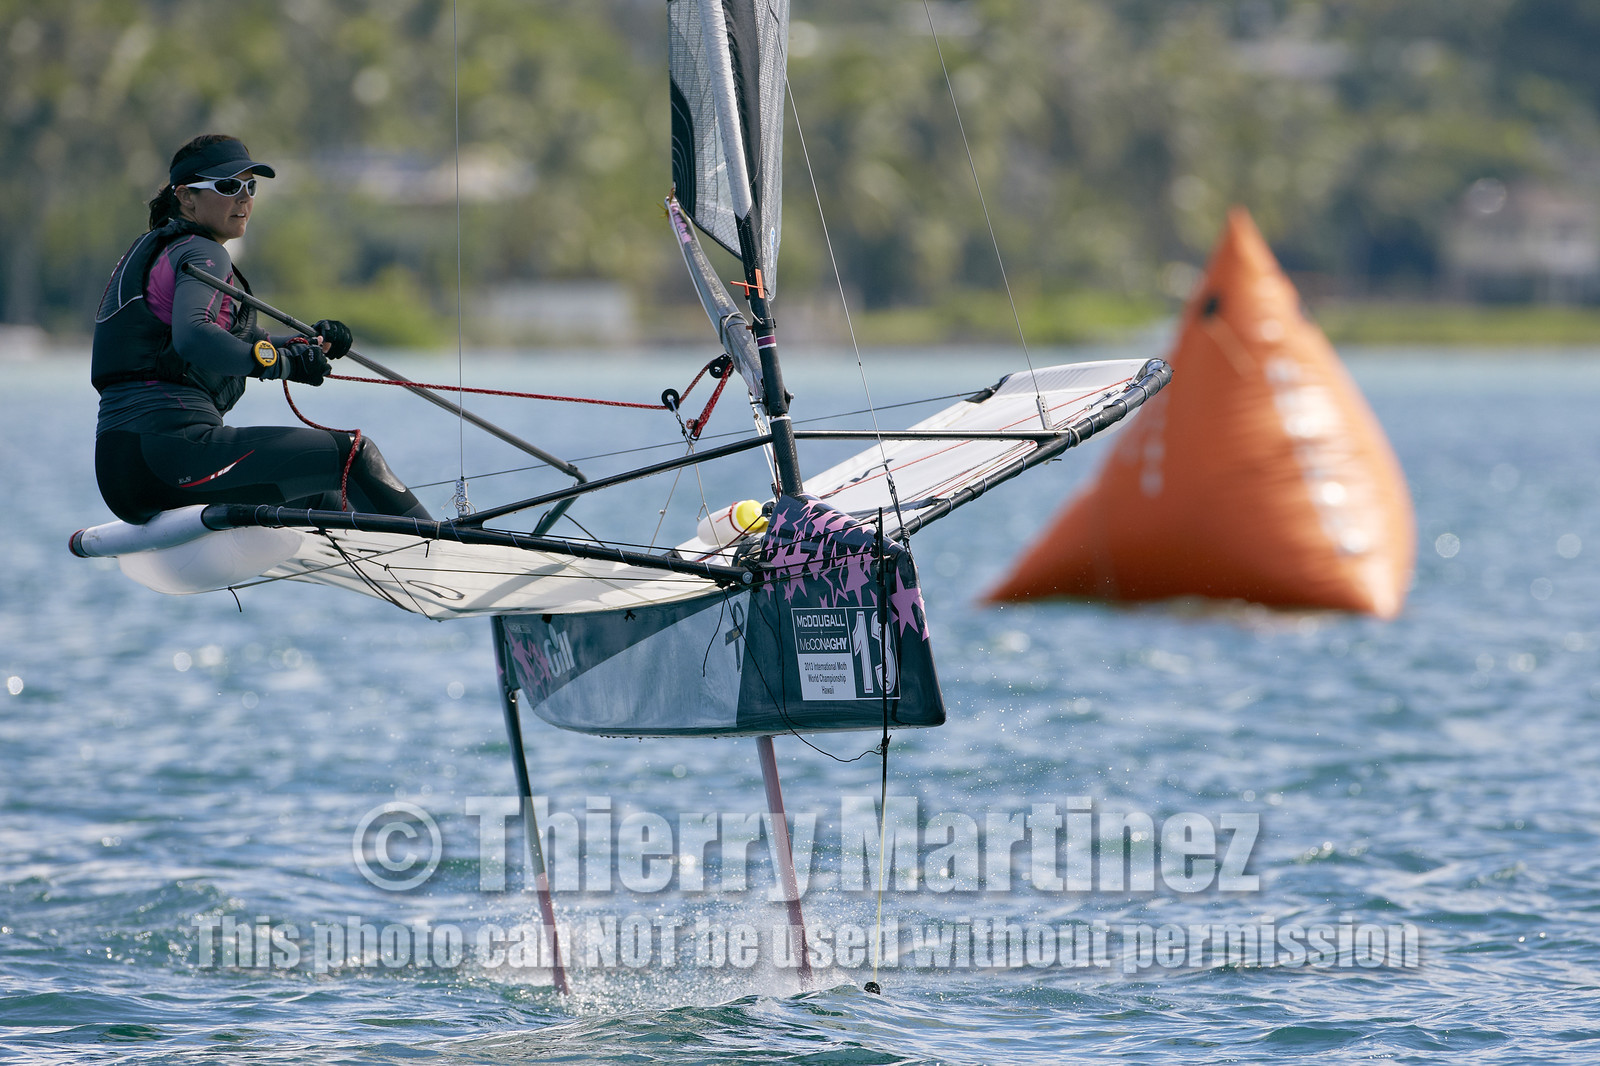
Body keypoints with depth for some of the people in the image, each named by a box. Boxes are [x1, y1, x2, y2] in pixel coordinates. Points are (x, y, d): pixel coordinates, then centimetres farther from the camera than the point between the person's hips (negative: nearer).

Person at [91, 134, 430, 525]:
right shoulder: (200, 254, -4)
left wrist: (310, 344, 14)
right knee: (352, 455, -9)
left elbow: (235, 344, 31)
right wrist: (282, 363, -28)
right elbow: (192, 338, -26)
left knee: (321, 497, 26)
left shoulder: (156, 250, 26)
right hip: (173, 447, -10)